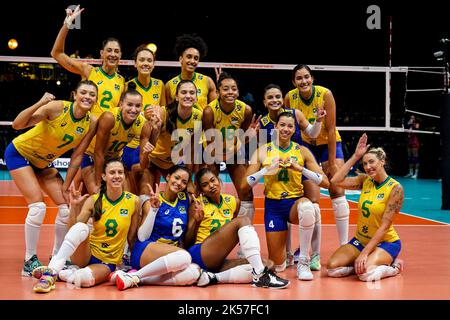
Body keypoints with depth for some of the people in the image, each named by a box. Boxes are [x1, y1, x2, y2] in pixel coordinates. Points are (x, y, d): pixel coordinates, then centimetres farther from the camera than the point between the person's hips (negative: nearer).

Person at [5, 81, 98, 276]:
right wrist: (39, 103, -47)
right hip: (20, 153, -6)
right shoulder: (57, 107, -28)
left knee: (67, 207, -2)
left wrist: (66, 186, -6)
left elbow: (77, 156, -6)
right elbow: (17, 124, -33)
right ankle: (29, 260, -5)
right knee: (38, 207, -18)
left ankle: (57, 257, 14)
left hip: (43, 163, 6)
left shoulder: (91, 123, -13)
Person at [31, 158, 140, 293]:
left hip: (108, 262, -1)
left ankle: (59, 274, -7)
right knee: (81, 227, -34)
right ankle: (51, 272, -32)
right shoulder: (94, 200, -3)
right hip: (86, 254, 1)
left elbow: (132, 238, 5)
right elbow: (73, 229, -9)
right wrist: (74, 206, -21)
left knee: (85, 278, -37)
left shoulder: (134, 201, -5)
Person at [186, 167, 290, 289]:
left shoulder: (233, 202, 13)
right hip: (198, 254, -6)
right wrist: (197, 222, -18)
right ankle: (260, 275, -34)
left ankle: (213, 277, -26)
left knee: (267, 264, -18)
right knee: (242, 221, -21)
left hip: (217, 262, 6)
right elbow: (187, 242, -2)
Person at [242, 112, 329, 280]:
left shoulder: (302, 151, -1)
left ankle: (303, 262, -22)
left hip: (296, 202, 0)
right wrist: (268, 169, -18)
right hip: (273, 205, 0)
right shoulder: (263, 151, -1)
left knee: (307, 206, -40)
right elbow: (245, 184, -6)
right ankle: (284, 253, 38)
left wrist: (300, 168, -19)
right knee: (277, 266, -2)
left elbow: (325, 182, -6)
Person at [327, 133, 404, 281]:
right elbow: (336, 180, -11)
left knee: (366, 273, -32)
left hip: (386, 242, -5)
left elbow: (385, 226, -19)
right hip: (360, 240, 5)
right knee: (332, 267, -17)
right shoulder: (365, 180, 1)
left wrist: (365, 252, -24)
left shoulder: (395, 188, -16)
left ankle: (392, 266, -2)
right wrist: (356, 156, -11)